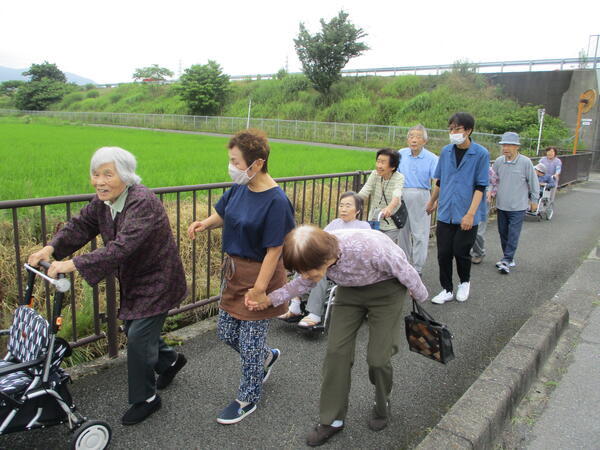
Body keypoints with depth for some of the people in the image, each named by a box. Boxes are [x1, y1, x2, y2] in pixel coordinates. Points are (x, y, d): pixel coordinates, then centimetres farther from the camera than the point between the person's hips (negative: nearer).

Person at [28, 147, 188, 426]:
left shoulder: (142, 203, -31)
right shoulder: (103, 201, -2)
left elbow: (122, 247, -39)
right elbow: (80, 225, 2)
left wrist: (74, 264, -42)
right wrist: (51, 249, -15)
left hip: (157, 281, -9)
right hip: (133, 280, 9)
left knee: (138, 337, -4)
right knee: (133, 328, 19)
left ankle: (146, 399, 18)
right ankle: (170, 360, 45)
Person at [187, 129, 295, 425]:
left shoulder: (275, 201, -23)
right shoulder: (239, 188, -1)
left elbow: (274, 250, -21)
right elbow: (223, 214, 16)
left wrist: (259, 289, -20)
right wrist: (205, 223, -6)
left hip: (259, 275, -8)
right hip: (234, 270, 8)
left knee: (250, 341, 8)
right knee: (226, 333, 19)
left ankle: (248, 399, 33)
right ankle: (268, 356, 47)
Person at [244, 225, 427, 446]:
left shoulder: (369, 248, -42)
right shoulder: (316, 254, -25)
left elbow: (405, 271, -21)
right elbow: (304, 283, -2)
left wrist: (421, 297, -2)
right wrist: (269, 299, -15)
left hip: (386, 288, -4)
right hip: (350, 288, 4)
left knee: (377, 357, -4)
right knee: (336, 351, -3)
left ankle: (382, 405, 29)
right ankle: (332, 419, 14)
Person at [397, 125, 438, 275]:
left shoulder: (431, 158, -6)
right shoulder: (401, 154, 4)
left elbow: (436, 181, -14)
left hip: (421, 197, -3)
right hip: (401, 196, 3)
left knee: (420, 234, 1)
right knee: (403, 232, 14)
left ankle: (417, 268, 12)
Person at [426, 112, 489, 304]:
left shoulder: (481, 154, -8)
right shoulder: (446, 151, 5)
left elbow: (480, 187, -10)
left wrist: (470, 213, -17)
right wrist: (432, 202, 24)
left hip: (466, 216, -3)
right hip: (445, 213, 4)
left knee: (461, 252, 5)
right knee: (443, 253, 5)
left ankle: (464, 283, 33)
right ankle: (447, 290, 20)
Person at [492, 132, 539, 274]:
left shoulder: (525, 162, -11)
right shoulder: (498, 161, -2)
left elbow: (533, 182, -2)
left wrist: (534, 200, 4)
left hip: (518, 207, -4)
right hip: (501, 205, 5)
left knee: (513, 235, -4)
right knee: (503, 233, 12)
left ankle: (507, 261, 0)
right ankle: (509, 259, 26)